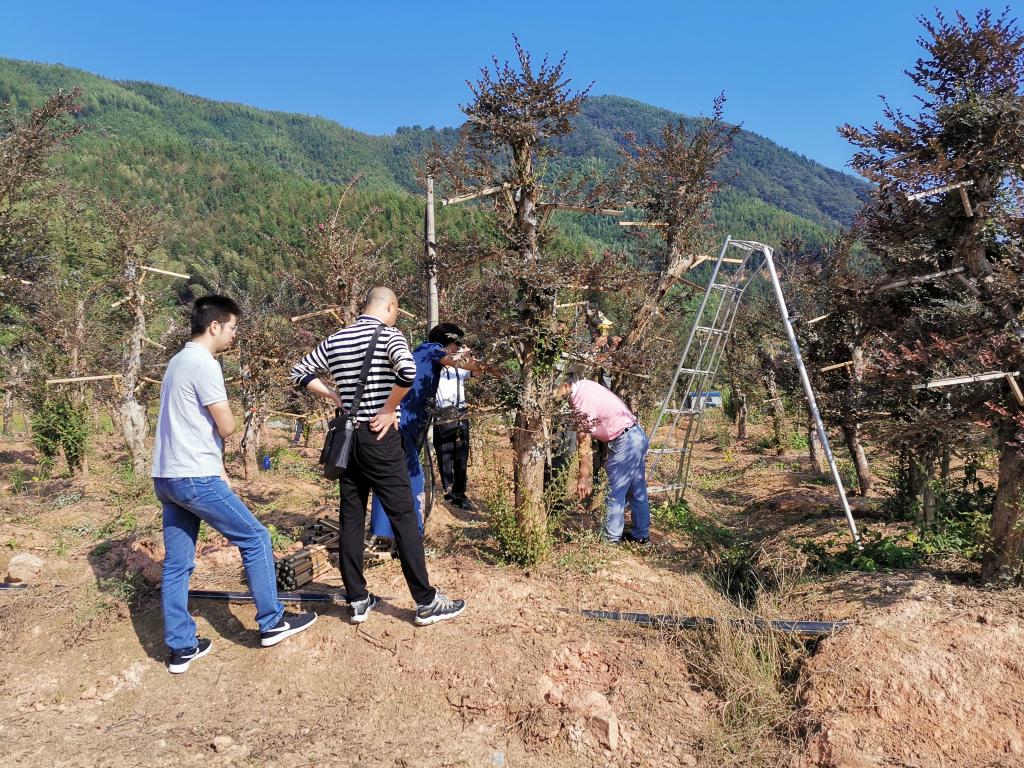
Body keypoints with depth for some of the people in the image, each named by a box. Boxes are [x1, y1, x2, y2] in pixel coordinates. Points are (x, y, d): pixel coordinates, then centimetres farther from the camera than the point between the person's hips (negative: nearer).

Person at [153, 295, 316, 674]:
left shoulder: (179, 361, 16)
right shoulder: (204, 364, -15)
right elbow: (227, 427, -15)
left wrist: (218, 469, 16)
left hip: (166, 477, 10)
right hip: (195, 478, -10)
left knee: (176, 564, 11)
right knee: (256, 539, 4)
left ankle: (181, 647, 19)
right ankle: (272, 623, 14)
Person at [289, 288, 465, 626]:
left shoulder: (335, 339, 10)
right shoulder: (388, 334, -9)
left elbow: (299, 372, 17)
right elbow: (407, 370, -28)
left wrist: (333, 394, 13)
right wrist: (389, 410, -15)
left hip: (347, 437, 6)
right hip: (379, 437, -6)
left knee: (351, 518, 10)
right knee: (404, 517, -1)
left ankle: (357, 601, 17)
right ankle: (427, 602, 6)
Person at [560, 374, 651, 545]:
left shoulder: (582, 402, -20)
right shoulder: (585, 384, 6)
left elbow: (584, 443, -20)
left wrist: (583, 478, -17)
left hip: (625, 442, -10)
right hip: (638, 435, 10)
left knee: (615, 493, 2)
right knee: (637, 491, 17)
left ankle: (612, 537, 12)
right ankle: (642, 534, 27)